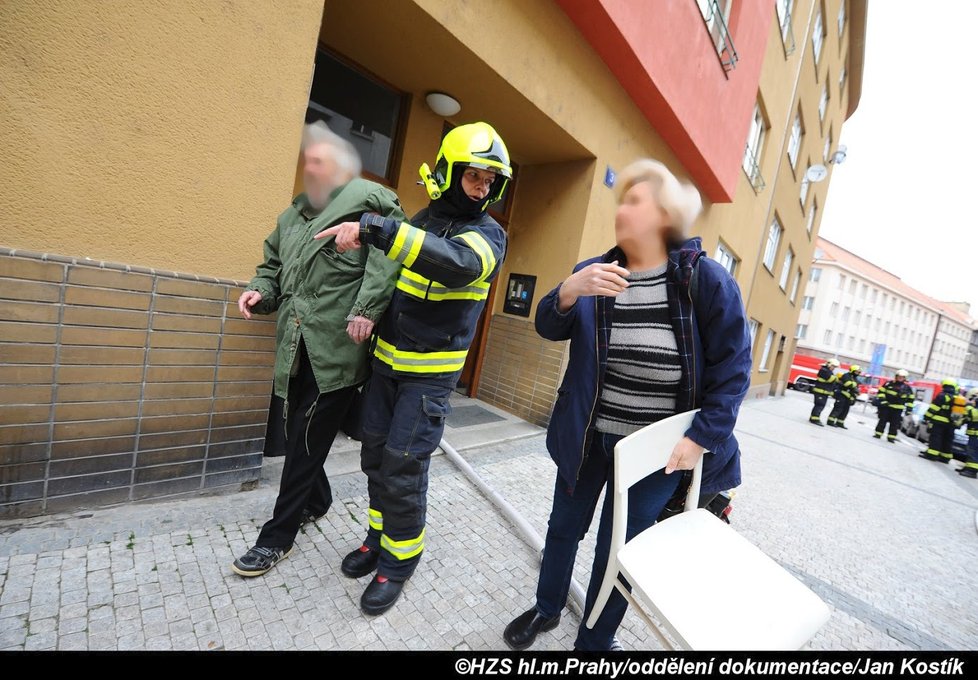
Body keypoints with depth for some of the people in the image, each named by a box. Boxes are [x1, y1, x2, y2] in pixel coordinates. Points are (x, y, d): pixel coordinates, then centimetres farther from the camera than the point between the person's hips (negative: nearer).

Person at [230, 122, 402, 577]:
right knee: (293, 435, 16)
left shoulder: (365, 198, -4)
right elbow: (274, 265, 28)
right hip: (296, 351, 8)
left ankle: (278, 537, 20)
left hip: (337, 352, -8)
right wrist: (261, 292, 8)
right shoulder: (293, 215, 22)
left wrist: (367, 308, -27)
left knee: (305, 442, 1)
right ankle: (316, 500, 42)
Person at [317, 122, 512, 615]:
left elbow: (459, 262, -34)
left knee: (404, 469, -3)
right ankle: (379, 537, 36)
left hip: (431, 373, -5)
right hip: (387, 359, 6)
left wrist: (374, 230, -38)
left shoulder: (488, 234, -9)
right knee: (375, 455, 13)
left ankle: (398, 564, 21)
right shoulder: (419, 222, 9)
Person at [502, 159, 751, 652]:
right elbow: (548, 328, -8)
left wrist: (703, 435, -13)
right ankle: (546, 608, 48)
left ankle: (594, 640, 38)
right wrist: (569, 291, -29)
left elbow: (733, 366, -7)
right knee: (565, 525, 20)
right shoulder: (596, 272, 1)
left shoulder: (706, 279, -9)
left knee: (617, 550, 10)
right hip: (587, 436, 4)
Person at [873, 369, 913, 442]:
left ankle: (891, 437, 6)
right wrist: (883, 400, -9)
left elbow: (910, 398, 12)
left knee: (894, 423, 2)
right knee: (882, 421, 3)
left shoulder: (907, 388, 5)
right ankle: (878, 434, 9)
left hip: (897, 409, 1)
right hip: (886, 406, -1)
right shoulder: (889, 384, 0)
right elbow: (881, 391, 2)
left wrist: (908, 408, 5)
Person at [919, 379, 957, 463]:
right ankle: (945, 457, 15)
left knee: (935, 437, -6)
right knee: (947, 440, 11)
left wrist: (927, 416, -3)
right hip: (951, 424, 7)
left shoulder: (942, 396, -10)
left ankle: (932, 454, -11)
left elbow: (934, 408, -12)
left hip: (939, 421, -7)